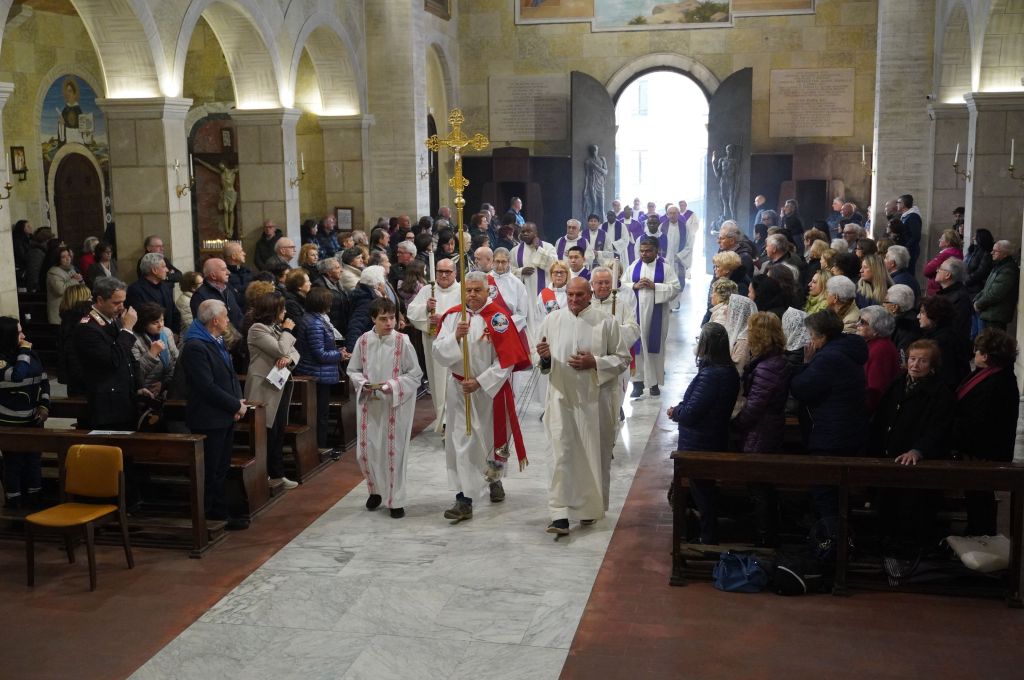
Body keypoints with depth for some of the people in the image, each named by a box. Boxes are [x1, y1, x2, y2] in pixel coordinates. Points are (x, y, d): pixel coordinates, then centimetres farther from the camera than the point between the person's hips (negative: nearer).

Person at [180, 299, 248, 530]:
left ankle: (220, 514, 25)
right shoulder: (195, 347, -19)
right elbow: (207, 387, -23)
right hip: (209, 420, -10)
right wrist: (236, 405, -16)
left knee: (221, 470, 16)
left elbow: (231, 376, 17)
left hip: (226, 418, 10)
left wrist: (239, 401, 0)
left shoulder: (217, 342, 13)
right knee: (209, 474, -1)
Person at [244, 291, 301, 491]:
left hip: (281, 384, 8)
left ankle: (277, 474, 19)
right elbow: (281, 350, -22)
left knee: (279, 432, 11)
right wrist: (287, 331, -7)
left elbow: (293, 352, 9)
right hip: (265, 388, -8)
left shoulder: (276, 327, 13)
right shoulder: (257, 329, -13)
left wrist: (289, 359, -14)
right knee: (268, 433, -3)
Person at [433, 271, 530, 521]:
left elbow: (507, 360, -13)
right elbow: (439, 353, -7)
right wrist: (455, 336, -25)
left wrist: (480, 382, -18)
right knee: (461, 442, -2)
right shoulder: (452, 316, 0)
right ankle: (464, 500, 0)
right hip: (459, 389, 2)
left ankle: (494, 478, 43)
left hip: (491, 388, -2)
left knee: (494, 437, 14)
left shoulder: (498, 318, -11)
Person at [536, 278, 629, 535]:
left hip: (595, 399, 0)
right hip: (562, 396, 1)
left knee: (595, 454, 9)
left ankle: (591, 507, 28)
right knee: (561, 454, -8)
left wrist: (594, 363, -14)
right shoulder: (552, 320, 5)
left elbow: (623, 359, 1)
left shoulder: (606, 322, -1)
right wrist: (543, 357, -11)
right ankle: (560, 515, -11)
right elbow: (543, 361, 13)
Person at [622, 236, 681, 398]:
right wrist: (634, 286, -12)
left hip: (656, 314, -1)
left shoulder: (665, 268, -1)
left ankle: (654, 382, 14)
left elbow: (675, 289, -7)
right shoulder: (633, 266, 6)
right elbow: (622, 285, 7)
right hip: (636, 312, 2)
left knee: (655, 346, 4)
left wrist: (654, 286, -16)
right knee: (637, 345, -1)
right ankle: (638, 382, 2)